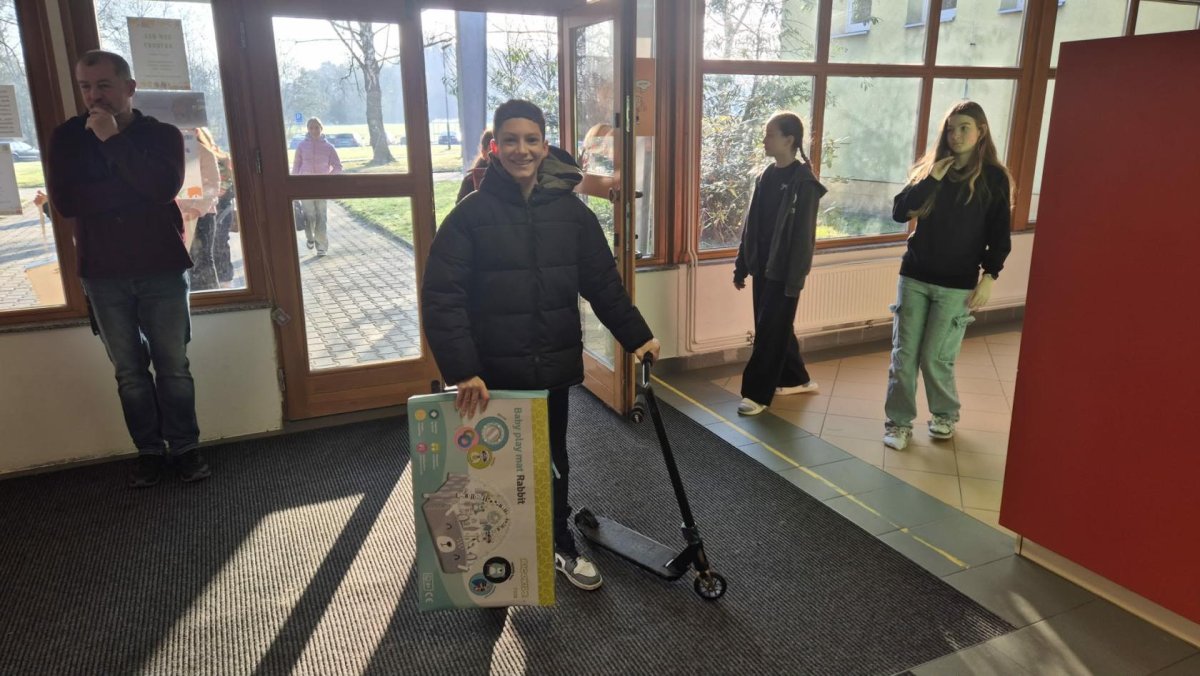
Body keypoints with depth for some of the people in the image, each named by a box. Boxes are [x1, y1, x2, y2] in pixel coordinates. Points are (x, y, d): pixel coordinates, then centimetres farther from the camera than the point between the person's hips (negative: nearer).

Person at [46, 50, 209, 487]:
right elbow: (64, 201, -8)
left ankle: (185, 447, 14)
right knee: (130, 372, 7)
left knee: (174, 366, 2)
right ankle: (150, 451, 19)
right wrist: (135, 190, -10)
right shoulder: (68, 137, 4)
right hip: (103, 274, 2)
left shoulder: (162, 134, 1)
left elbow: (164, 187, -17)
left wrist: (114, 141, -19)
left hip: (162, 269, -1)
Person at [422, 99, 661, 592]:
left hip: (554, 366, 3)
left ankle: (560, 547, 37)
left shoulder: (570, 210, 2)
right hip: (494, 371, -3)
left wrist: (636, 336, 5)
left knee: (553, 462, 18)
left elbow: (603, 281, 8)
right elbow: (442, 296, -14)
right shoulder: (472, 213, -8)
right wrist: (462, 369, -22)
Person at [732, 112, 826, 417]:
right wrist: (742, 265, 13)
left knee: (770, 332, -1)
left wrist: (794, 279, -17)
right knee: (775, 327, 16)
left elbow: (803, 235, -15)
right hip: (762, 267, 8)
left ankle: (757, 393, 8)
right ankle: (797, 379, 32)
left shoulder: (804, 183, -13)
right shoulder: (765, 177, 9)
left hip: (783, 271, -7)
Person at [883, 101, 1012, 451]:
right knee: (904, 354, 2)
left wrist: (989, 277, -9)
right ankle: (899, 421, 14)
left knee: (936, 357, 1)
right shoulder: (928, 168, 6)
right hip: (914, 277, 3)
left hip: (957, 284, -3)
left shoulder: (993, 178, -2)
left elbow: (999, 235, -1)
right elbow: (899, 212, -4)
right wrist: (931, 180, -13)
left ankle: (946, 414, 26)